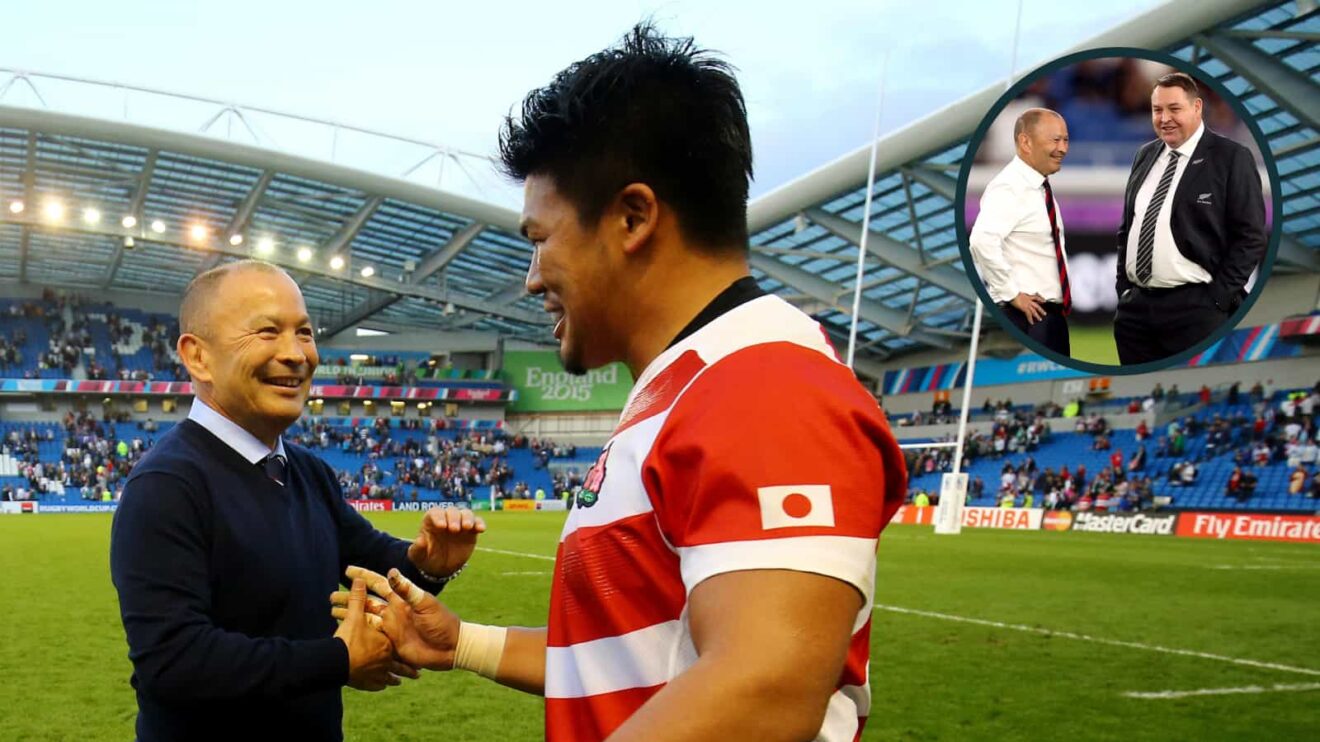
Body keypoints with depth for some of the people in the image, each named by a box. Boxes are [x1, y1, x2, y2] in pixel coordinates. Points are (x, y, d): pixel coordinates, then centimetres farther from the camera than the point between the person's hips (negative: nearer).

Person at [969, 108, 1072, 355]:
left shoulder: (1040, 188, 14)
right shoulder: (1009, 188, -16)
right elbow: (982, 241, -32)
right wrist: (1011, 293, -24)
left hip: (1052, 313, 10)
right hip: (1027, 315, -10)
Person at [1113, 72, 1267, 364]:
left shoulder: (1231, 158, -5)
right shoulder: (1145, 155, 13)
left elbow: (1250, 236, -7)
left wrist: (1217, 299, -12)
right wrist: (1123, 286, 11)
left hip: (1195, 309, -6)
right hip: (1134, 306, 6)